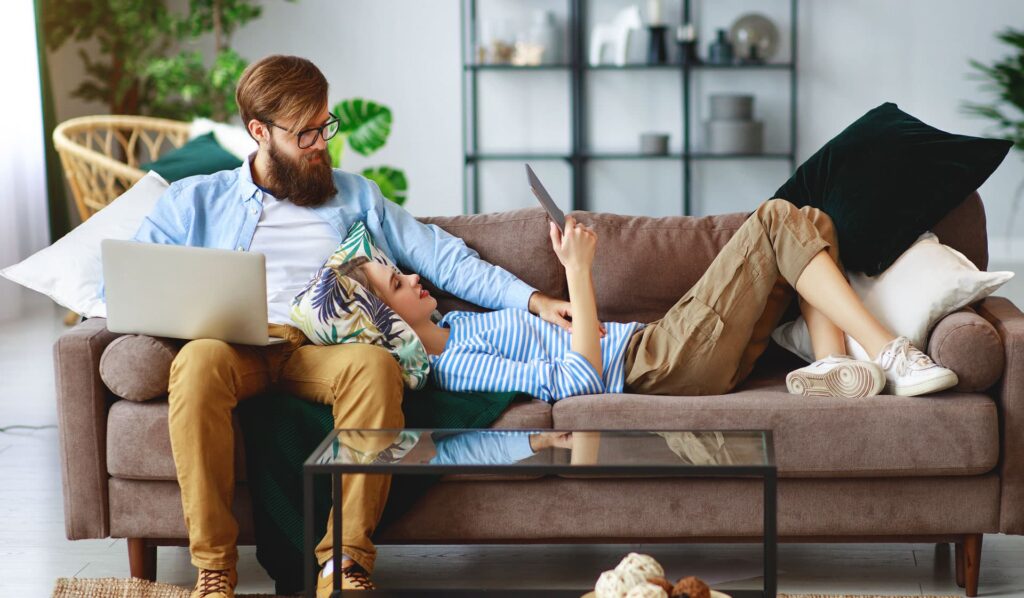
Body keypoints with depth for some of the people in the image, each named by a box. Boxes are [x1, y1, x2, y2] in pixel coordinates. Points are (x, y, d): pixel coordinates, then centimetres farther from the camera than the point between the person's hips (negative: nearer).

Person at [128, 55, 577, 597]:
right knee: (200, 360, -38)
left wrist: (534, 300, 6)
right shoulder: (194, 201, 20)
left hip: (323, 348, 1)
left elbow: (445, 259, 20)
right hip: (234, 346, -1)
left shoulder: (355, 197, 25)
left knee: (375, 364, -35)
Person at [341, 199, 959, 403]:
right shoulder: (451, 366, -15)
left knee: (812, 223, 5)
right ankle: (891, 355, -15)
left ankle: (835, 366, -13)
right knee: (776, 221, -14)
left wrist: (573, 267, 9)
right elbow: (580, 379, -22)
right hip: (664, 363, -10)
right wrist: (580, 270, -19)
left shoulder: (454, 325, 15)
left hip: (654, 340, 10)